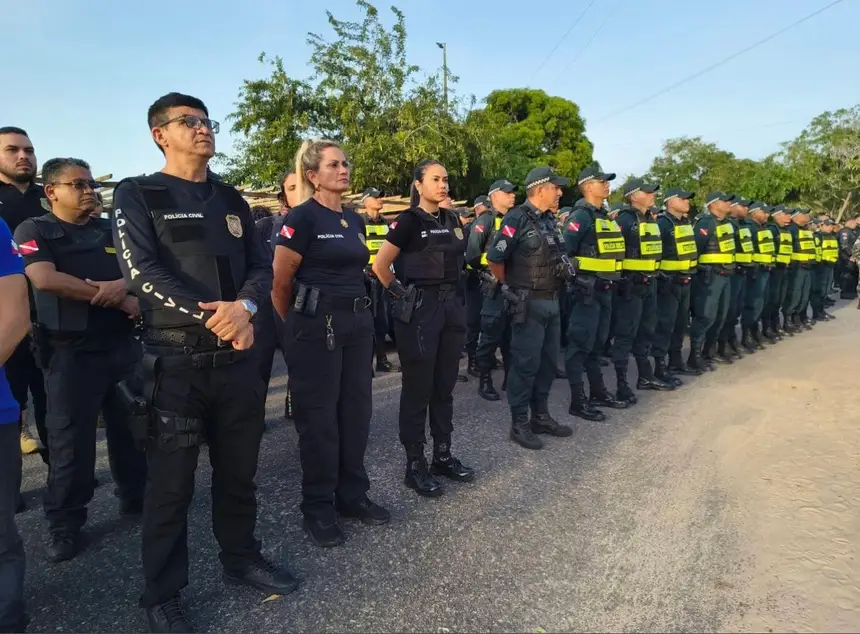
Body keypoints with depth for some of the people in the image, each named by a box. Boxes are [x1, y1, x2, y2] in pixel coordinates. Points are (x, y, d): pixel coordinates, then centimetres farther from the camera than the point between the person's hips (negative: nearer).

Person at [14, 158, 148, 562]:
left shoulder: (111, 231, 13)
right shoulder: (34, 231, -1)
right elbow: (45, 279, -18)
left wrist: (122, 285, -18)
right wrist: (118, 300, -15)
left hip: (123, 345, 4)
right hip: (72, 352, -4)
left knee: (132, 428, 12)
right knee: (70, 440, 3)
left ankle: (136, 498, 29)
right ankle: (65, 525, 17)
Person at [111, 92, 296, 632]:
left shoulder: (231, 199, 14)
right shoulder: (137, 195, 0)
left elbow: (262, 266, 7)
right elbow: (143, 272, -12)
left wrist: (243, 307, -13)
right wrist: (211, 317, -19)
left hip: (237, 357, 5)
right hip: (175, 360, -4)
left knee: (239, 471, 16)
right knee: (171, 483, 6)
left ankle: (241, 558, 36)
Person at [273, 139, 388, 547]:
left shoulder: (355, 220, 12)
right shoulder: (303, 217, -10)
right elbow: (280, 283, -7)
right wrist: (299, 326, 4)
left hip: (357, 323, 7)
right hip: (316, 327, -7)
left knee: (356, 411, 12)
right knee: (318, 417, 3)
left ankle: (352, 496, 27)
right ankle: (317, 508, 18)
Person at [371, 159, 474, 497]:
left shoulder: (452, 219, 11)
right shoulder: (409, 220, -9)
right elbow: (380, 265, -8)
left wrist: (449, 294, 15)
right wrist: (401, 293, -1)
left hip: (451, 305, 7)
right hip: (419, 308, -6)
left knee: (444, 385, 13)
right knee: (418, 387, 1)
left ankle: (443, 456, 25)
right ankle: (415, 465, 12)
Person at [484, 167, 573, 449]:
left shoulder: (550, 220, 11)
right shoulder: (517, 219, -14)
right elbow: (494, 258, -14)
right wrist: (509, 286, -2)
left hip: (552, 300, 8)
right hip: (529, 303, -8)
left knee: (549, 360, 14)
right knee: (525, 363, -2)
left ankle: (541, 416, 27)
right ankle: (519, 423, 10)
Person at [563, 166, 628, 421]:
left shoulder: (605, 216, 16)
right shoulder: (581, 215, -12)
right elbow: (565, 250, -21)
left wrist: (612, 281, 18)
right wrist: (575, 277, -18)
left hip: (604, 290, 9)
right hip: (587, 290, -9)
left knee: (597, 342, 17)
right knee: (580, 344, -4)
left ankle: (598, 392, 29)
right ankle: (578, 401, 2)